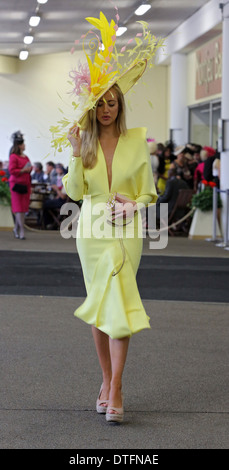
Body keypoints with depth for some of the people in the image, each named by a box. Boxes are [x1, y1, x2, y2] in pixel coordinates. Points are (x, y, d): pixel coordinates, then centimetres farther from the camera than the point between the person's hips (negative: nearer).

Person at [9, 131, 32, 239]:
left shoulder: (25, 157, 15)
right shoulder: (13, 157, -9)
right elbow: (12, 170, -16)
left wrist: (29, 169, 8)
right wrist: (23, 170, -20)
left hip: (25, 184, 8)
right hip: (17, 184, -8)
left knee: (24, 207, 8)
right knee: (19, 207, -7)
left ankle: (16, 228, 20)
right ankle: (21, 230, -8)